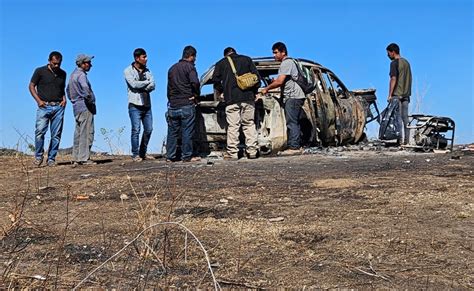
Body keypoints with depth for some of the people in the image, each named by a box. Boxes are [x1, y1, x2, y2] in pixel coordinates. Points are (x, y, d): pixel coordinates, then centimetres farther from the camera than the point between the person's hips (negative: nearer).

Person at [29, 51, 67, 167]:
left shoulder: (62, 74, 13)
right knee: (40, 132, -12)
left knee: (56, 135, 1)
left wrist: (64, 99, 6)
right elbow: (31, 86, 4)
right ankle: (38, 156, 7)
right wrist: (38, 100, -7)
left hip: (58, 107, 3)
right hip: (44, 106, -3)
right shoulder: (40, 71, 1)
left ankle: (51, 159, 9)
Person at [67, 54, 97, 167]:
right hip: (85, 107, -10)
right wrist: (91, 100, -15)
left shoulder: (73, 74, 18)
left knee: (78, 133, 11)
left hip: (76, 107, 10)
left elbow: (68, 90, 29)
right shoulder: (81, 75, -13)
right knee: (86, 133, -7)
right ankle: (84, 158, -7)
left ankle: (75, 159, 14)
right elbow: (85, 89, -29)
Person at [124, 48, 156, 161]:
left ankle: (143, 153, 19)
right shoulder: (128, 71, -1)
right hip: (135, 105, -6)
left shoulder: (147, 70, 13)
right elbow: (134, 84, -17)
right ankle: (135, 154, 1)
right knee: (136, 130, -7)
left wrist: (141, 87, -14)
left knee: (148, 130, 7)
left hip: (147, 105, 6)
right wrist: (147, 82, -5)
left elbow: (152, 86, 0)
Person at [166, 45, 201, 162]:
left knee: (172, 131, 9)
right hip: (187, 105, -6)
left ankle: (170, 156, 10)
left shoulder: (172, 68, 17)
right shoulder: (189, 67, -6)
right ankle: (187, 156, 0)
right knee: (187, 132, -2)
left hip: (173, 105, 6)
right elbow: (195, 83, -20)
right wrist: (196, 95, -5)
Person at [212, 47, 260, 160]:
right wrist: (253, 92, 18)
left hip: (231, 100, -2)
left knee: (233, 126, -2)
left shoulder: (220, 63, 12)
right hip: (248, 98, 2)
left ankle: (232, 153, -4)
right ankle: (252, 151, 5)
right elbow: (256, 77, 10)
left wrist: (222, 91, 18)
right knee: (249, 124, 8)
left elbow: (216, 81, 4)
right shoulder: (247, 59, 15)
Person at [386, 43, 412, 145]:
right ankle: (407, 140, 7)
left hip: (397, 94, -8)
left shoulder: (394, 63, -9)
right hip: (406, 94, 8)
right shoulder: (406, 62, 15)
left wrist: (390, 95, -14)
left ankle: (400, 140, -8)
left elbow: (393, 79, -15)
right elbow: (409, 78, 18)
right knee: (405, 117, 7)